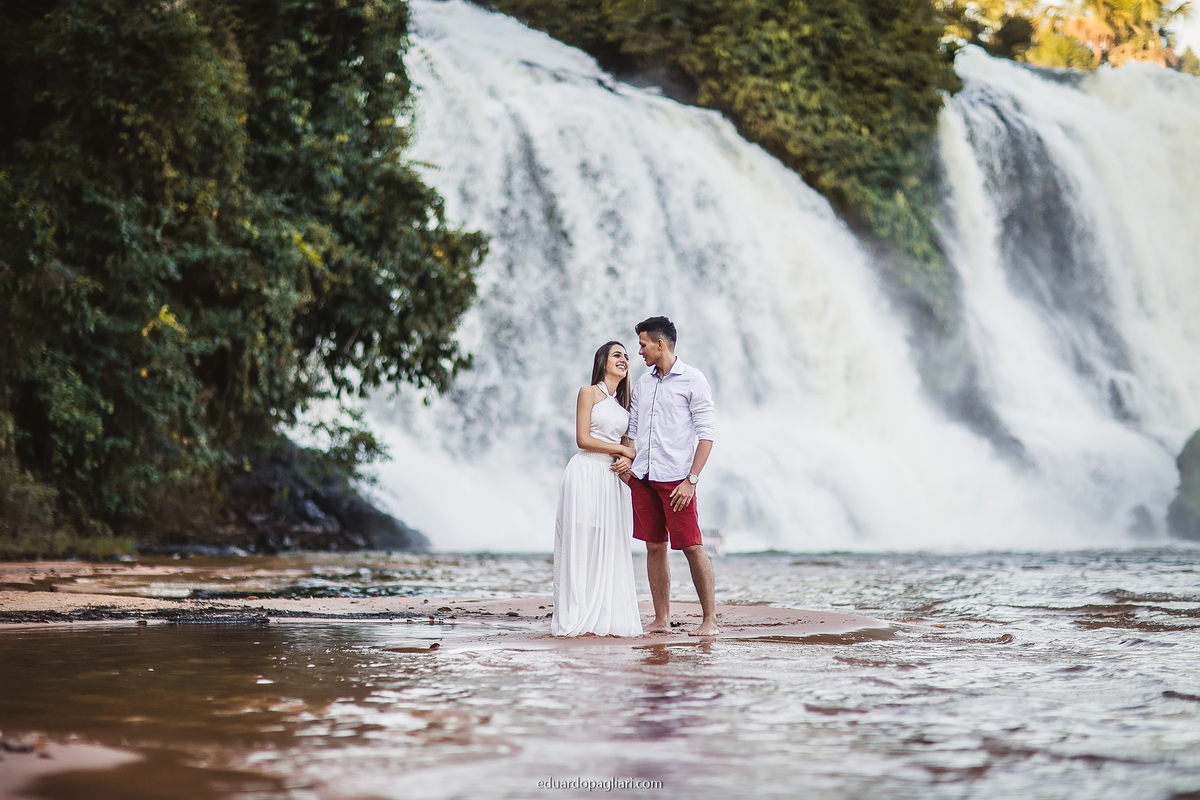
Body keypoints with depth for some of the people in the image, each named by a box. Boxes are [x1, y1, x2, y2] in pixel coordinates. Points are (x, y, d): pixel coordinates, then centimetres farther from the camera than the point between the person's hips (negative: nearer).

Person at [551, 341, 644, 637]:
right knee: (582, 544, -6)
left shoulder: (623, 402, 19)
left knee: (611, 548, 2)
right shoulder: (589, 393, 0)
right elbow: (583, 438, -8)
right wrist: (623, 449, -6)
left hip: (612, 478, 6)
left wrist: (628, 465, -3)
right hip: (587, 472, -6)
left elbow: (623, 442, 18)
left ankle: (608, 618, 4)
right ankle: (578, 618, -5)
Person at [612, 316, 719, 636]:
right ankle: (661, 619, 13)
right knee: (654, 547, 7)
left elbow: (706, 433, -6)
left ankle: (710, 619, -2)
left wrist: (691, 480, -13)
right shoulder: (642, 383, 17)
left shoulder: (692, 380, -2)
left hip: (675, 478, -6)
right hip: (643, 477, 6)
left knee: (692, 546, -7)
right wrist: (628, 457, 0)